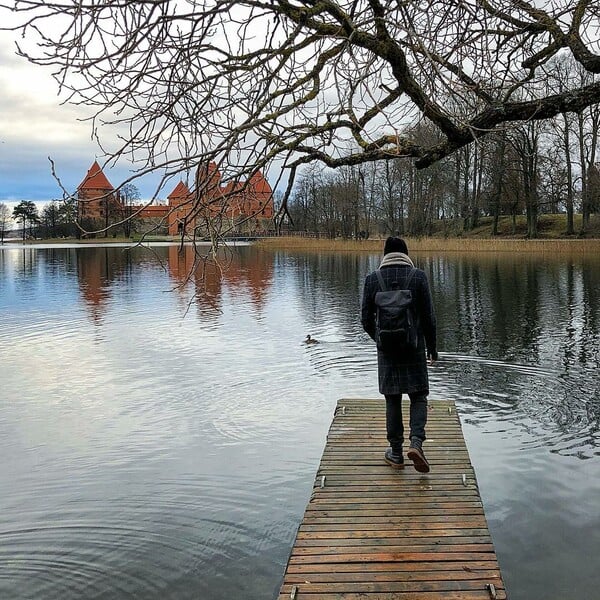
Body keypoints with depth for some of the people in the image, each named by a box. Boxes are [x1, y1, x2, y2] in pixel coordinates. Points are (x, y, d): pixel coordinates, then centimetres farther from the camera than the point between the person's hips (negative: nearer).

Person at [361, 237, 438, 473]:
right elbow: (429, 317, -5)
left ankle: (396, 453, 15)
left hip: (387, 350, 1)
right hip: (414, 348, -1)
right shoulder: (418, 276, -5)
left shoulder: (372, 279, -2)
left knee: (392, 400, 10)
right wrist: (432, 347, 7)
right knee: (418, 396, 11)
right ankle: (416, 442, -9)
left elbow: (366, 319, 1)